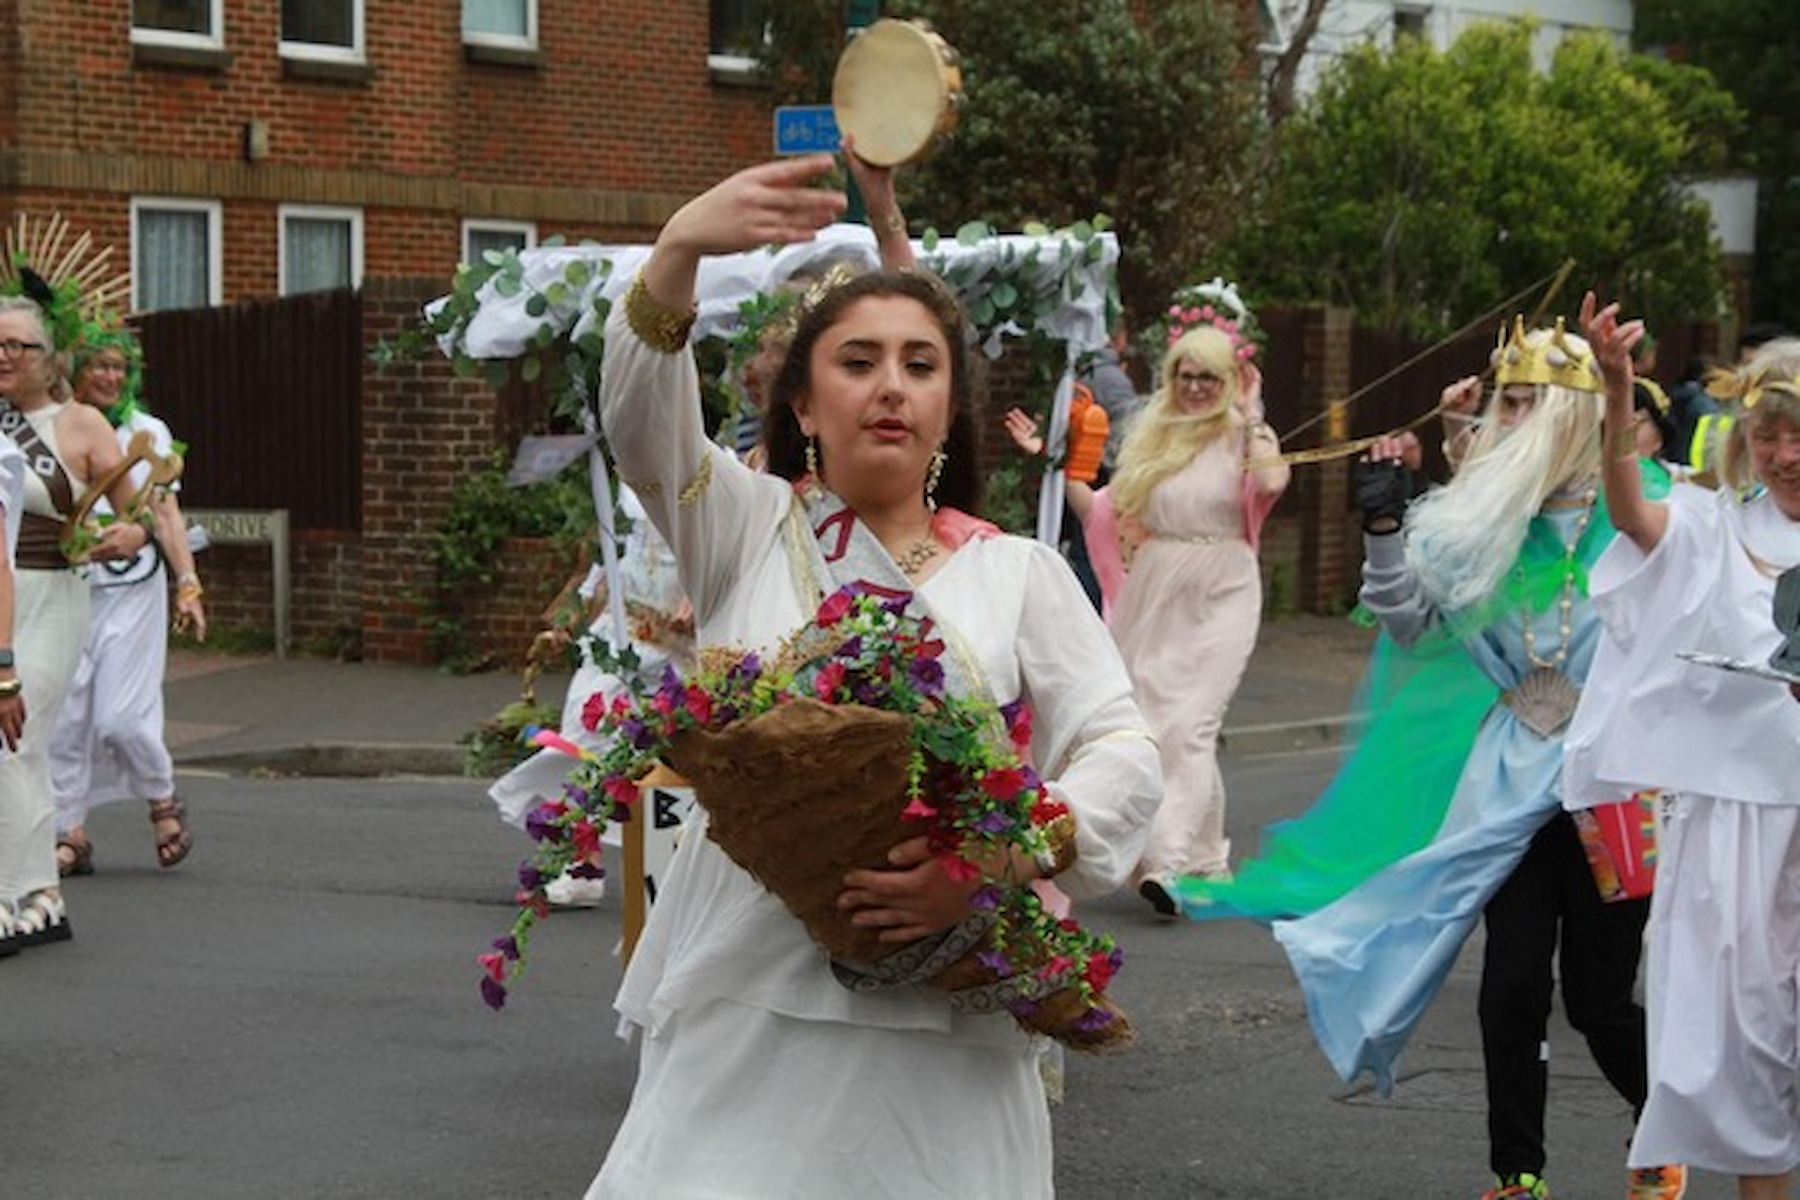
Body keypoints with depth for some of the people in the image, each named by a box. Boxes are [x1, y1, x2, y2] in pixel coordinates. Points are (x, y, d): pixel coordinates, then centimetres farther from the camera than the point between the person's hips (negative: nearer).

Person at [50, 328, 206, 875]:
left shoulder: (147, 432, 4)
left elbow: (165, 511, 3)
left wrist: (188, 584, -4)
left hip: (132, 589, -1)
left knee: (120, 716, -8)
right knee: (64, 717, -1)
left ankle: (164, 800, 18)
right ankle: (70, 835, 9)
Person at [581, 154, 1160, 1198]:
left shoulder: (1020, 575, 10)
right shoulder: (747, 528, 9)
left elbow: (1125, 756, 1)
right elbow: (641, 417, -9)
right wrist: (680, 249, -27)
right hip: (748, 998, 0)